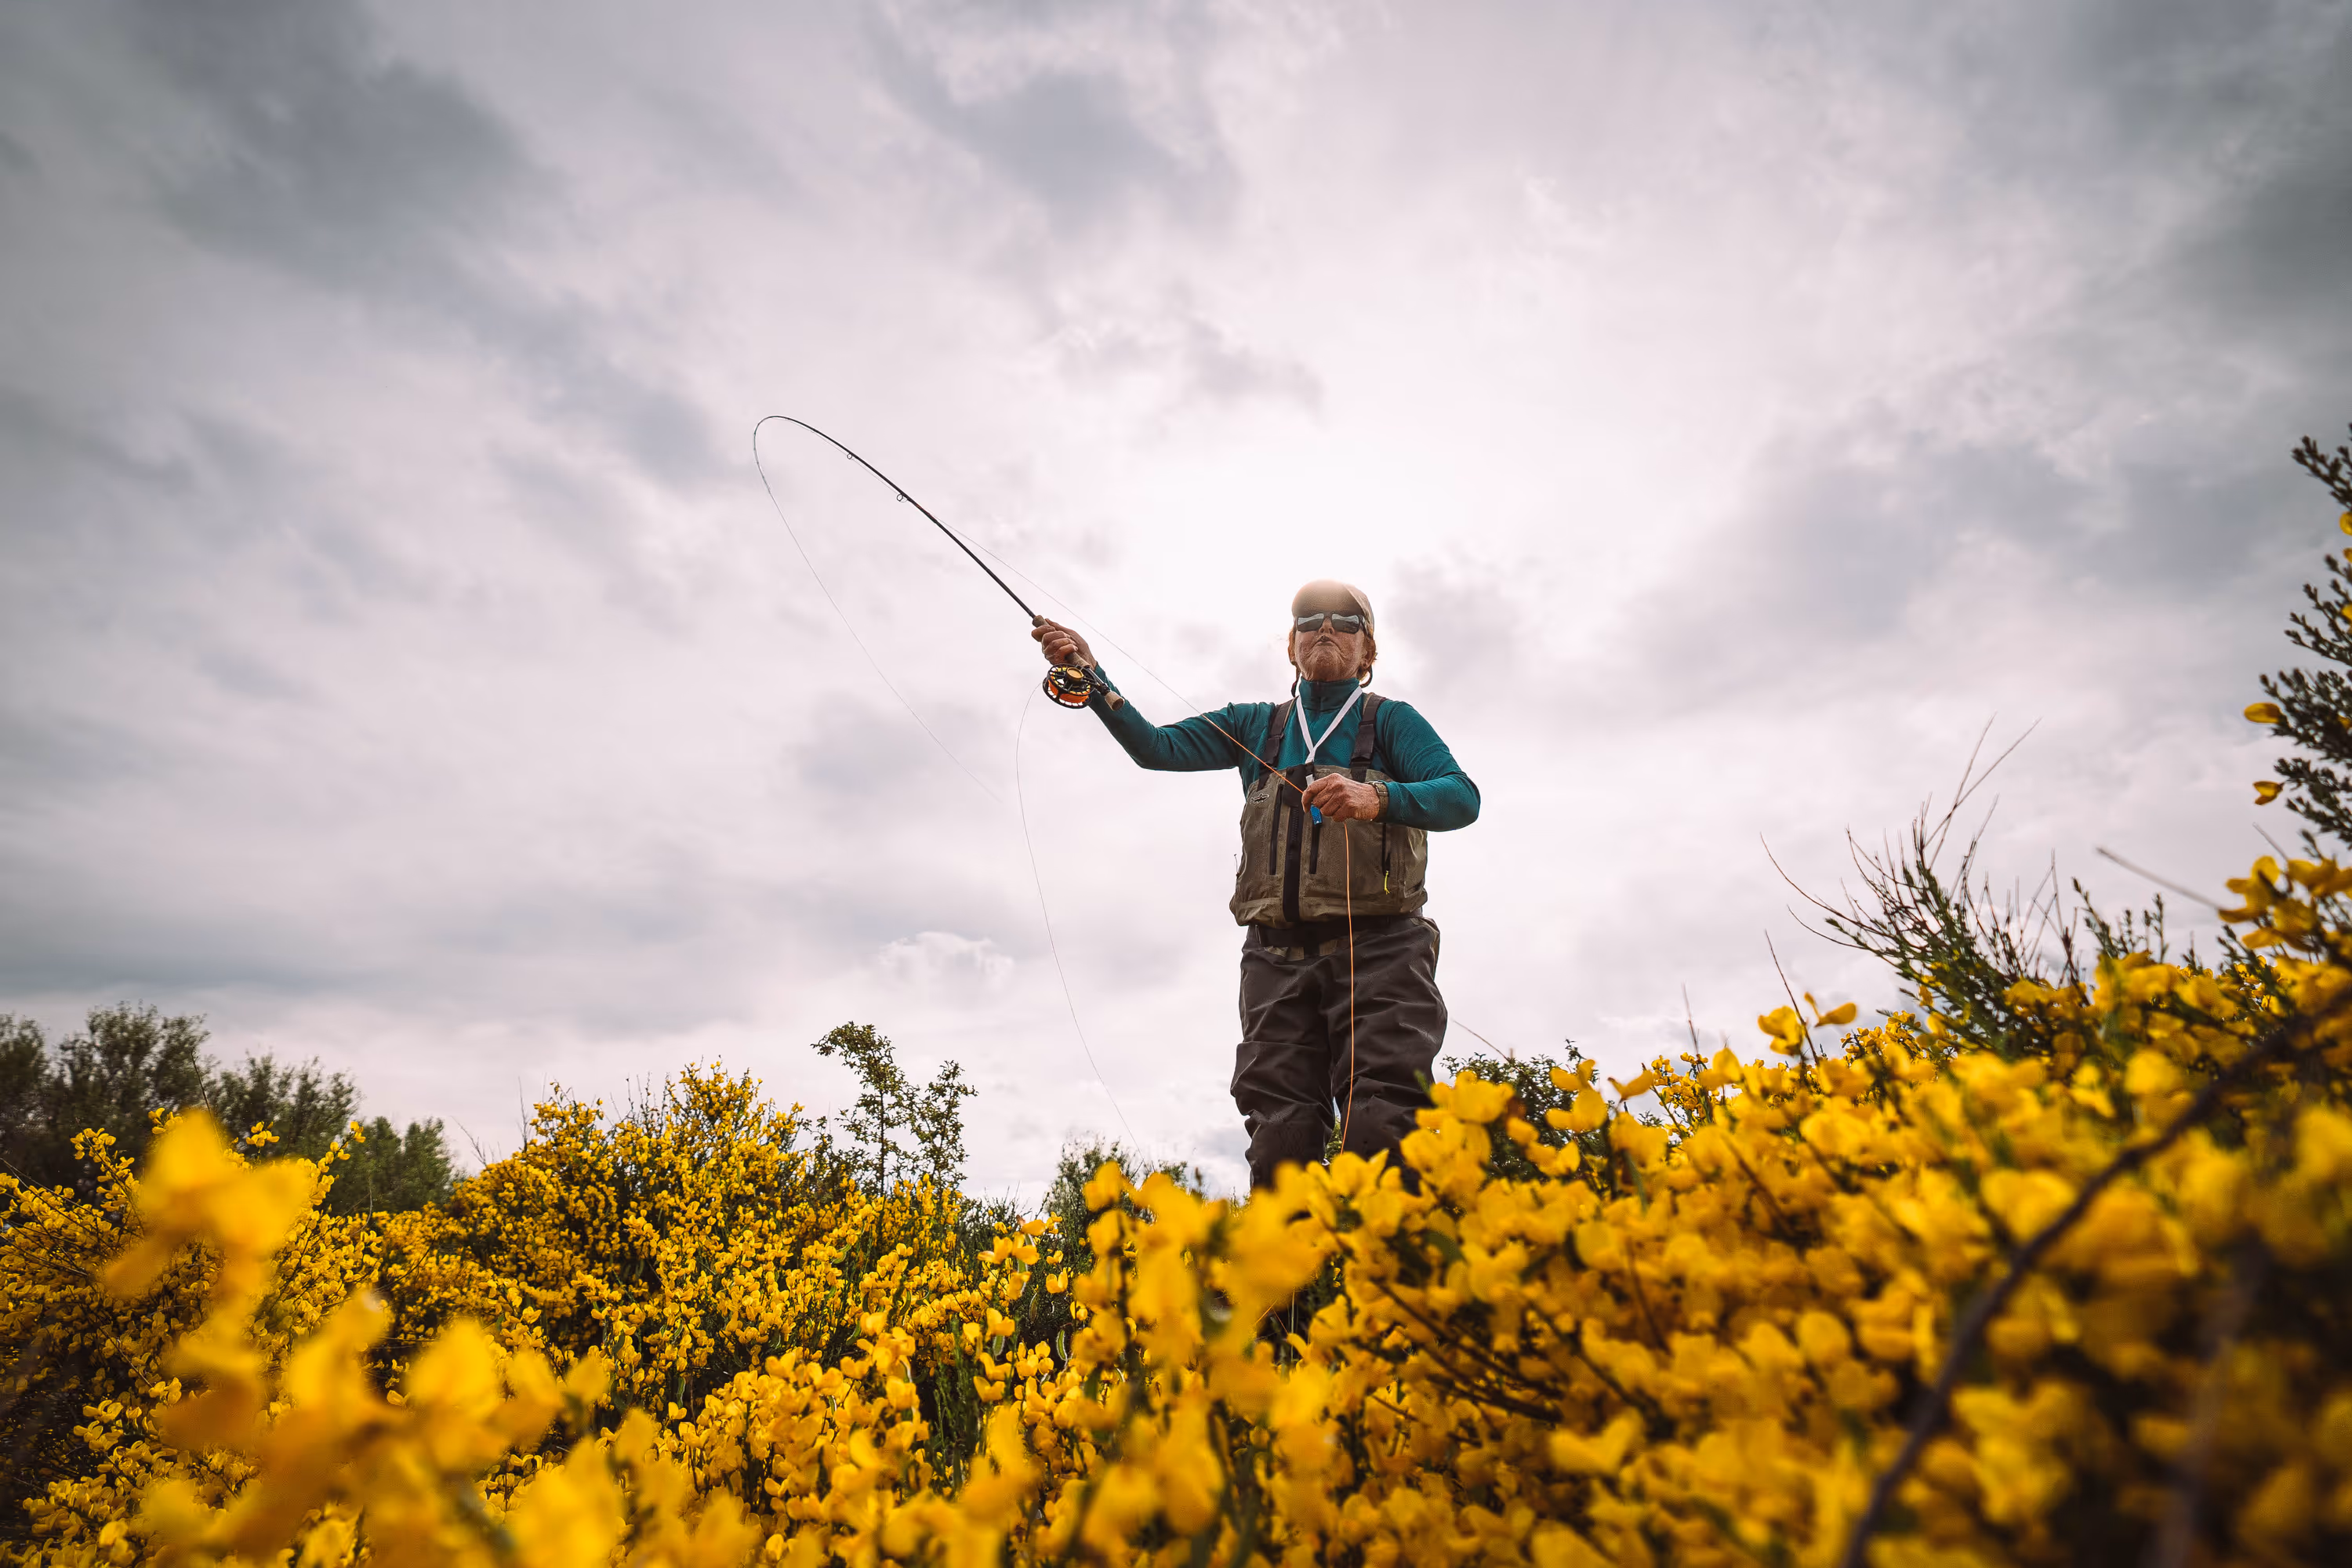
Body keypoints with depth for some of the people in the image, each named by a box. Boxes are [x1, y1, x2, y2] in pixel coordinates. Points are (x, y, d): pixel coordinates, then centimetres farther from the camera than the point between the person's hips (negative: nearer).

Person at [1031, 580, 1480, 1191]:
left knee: (1380, 1128, -15)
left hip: (1377, 950, -3)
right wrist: (1090, 675, 1)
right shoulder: (1255, 725, 23)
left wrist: (1378, 798, -22)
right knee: (1281, 1138, -5)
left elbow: (1461, 798, -3)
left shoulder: (1390, 719, 12)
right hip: (1279, 957, 3)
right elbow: (1156, 746, 14)